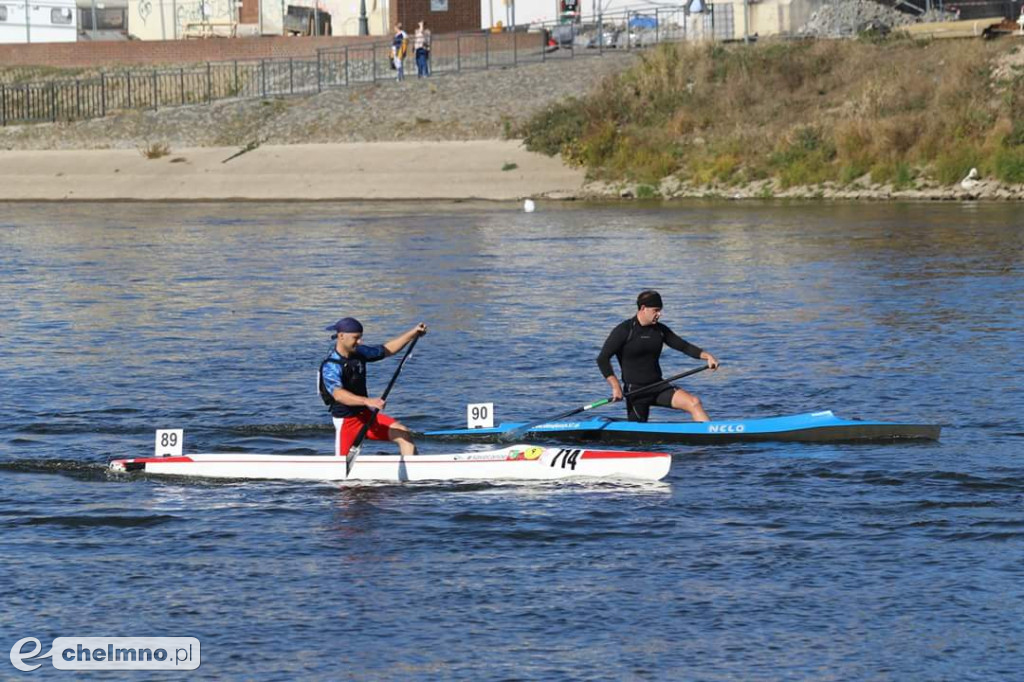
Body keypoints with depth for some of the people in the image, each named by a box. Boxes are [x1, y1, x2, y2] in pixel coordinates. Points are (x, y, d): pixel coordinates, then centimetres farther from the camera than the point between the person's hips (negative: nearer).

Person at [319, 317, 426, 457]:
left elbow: (387, 350, 15)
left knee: (404, 435, -13)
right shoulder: (330, 366, -22)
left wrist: (414, 333, 7)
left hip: (367, 414, 6)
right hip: (347, 422, -6)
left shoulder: (358, 352, 1)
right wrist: (367, 401, -52)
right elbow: (338, 394, -38)